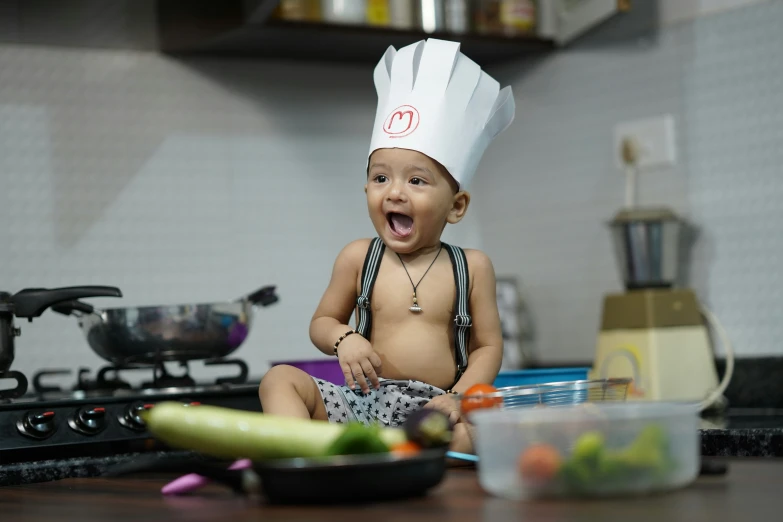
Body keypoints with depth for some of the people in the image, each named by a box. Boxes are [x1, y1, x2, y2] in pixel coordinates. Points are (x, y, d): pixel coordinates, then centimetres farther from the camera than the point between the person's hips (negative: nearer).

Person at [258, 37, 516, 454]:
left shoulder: (471, 267, 6)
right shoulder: (358, 258, 9)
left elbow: (488, 345, 8)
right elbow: (321, 322, 18)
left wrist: (459, 397, -9)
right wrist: (343, 338, -6)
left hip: (431, 407, -2)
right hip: (365, 401, 2)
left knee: (470, 434, -34)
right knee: (281, 379, -16)